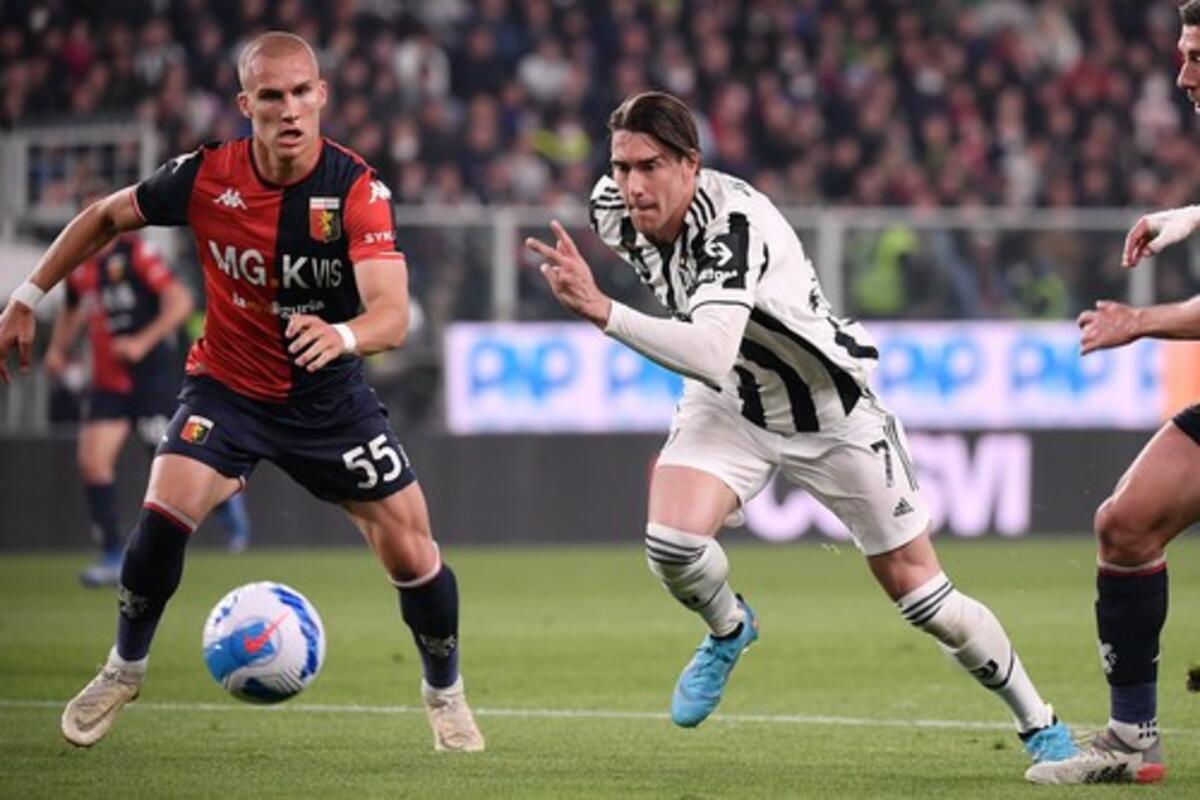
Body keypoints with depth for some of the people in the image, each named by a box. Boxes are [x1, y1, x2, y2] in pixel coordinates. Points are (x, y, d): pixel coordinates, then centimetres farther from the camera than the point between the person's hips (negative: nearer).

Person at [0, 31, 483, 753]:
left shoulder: (357, 188, -21)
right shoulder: (205, 176, -16)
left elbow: (392, 314, -33)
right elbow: (106, 218, 3)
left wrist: (343, 335, -55)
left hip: (329, 394, 0)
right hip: (228, 387, 0)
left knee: (412, 554, -5)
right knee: (165, 514, -23)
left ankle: (445, 692, 26)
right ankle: (125, 667, 5)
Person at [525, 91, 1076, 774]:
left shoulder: (734, 223, -36)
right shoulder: (613, 209, -15)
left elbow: (712, 355, -51)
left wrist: (603, 312, -58)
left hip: (829, 405, -5)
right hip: (728, 404, 5)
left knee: (918, 592, 0)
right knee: (672, 543, -23)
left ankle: (1038, 723, 20)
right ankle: (728, 630, 12)